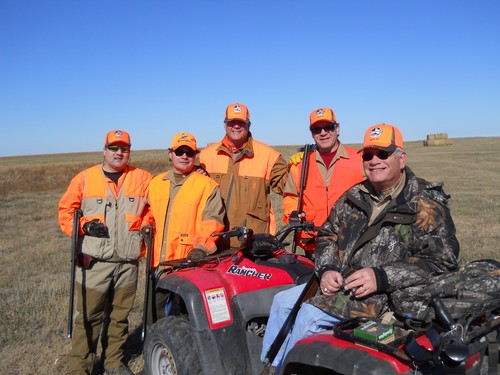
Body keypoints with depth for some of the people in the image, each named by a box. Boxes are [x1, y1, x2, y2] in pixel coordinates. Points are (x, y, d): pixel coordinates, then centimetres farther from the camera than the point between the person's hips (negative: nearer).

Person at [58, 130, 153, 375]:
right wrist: (84, 225, -11)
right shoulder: (84, 178, 4)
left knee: (120, 316, 13)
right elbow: (66, 211, 6)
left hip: (128, 263, 2)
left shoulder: (143, 179, 5)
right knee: (88, 317, 2)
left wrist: (146, 224, -4)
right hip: (94, 262, -1)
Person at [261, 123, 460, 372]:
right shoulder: (353, 197, 11)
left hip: (385, 294, -7)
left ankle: (283, 366, -1)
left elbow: (442, 260, -15)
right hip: (338, 280, 7)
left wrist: (381, 277, -25)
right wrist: (326, 269, -5)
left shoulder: (427, 205, -8)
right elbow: (327, 235, 17)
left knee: (310, 314, -23)